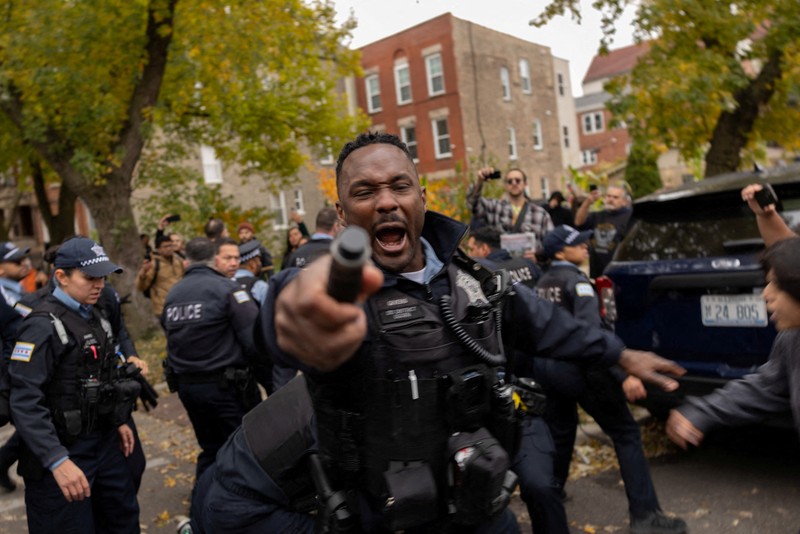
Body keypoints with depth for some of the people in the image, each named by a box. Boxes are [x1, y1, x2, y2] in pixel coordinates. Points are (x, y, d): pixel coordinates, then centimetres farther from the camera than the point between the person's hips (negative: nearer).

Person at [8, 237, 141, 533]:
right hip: (63, 450, -8)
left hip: (105, 441, 8)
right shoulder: (43, 326, -18)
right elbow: (25, 403, -25)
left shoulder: (94, 315, 9)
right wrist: (58, 461, -31)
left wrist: (119, 421, 16)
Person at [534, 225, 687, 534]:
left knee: (560, 432, 21)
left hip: (545, 365, 8)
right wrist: (623, 374, -29)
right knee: (626, 434, 0)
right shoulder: (577, 281, -13)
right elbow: (590, 331, -25)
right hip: (576, 365, -8)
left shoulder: (542, 283, 11)